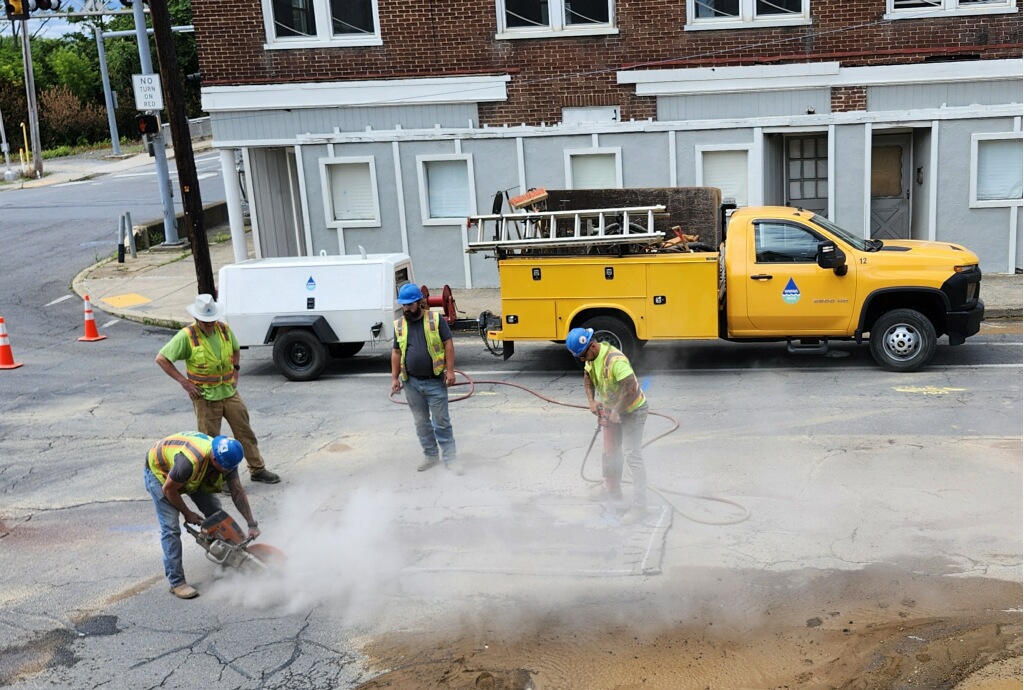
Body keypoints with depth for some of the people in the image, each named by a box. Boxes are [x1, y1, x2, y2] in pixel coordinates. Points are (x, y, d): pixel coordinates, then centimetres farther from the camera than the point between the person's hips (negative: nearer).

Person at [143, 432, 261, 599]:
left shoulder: (227, 459, -25)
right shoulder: (190, 461, -45)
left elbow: (238, 493, -14)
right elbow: (169, 490, -27)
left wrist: (252, 524, -14)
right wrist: (187, 514, -13)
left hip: (194, 475, 7)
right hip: (159, 471, -6)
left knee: (216, 514, 3)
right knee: (171, 528, -15)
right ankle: (176, 582, -9)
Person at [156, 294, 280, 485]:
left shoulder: (224, 329, 0)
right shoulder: (187, 336, -15)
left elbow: (235, 350, 21)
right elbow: (161, 358, -14)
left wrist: (235, 372, 9)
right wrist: (184, 381, -15)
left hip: (229, 391, 5)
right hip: (205, 396, -5)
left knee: (245, 431, 10)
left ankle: (258, 470, 22)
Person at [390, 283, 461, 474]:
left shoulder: (436, 319, -6)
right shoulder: (399, 325, 6)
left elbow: (448, 344, -6)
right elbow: (396, 352, 11)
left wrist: (450, 370, -12)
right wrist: (395, 378, 6)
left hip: (435, 381, -4)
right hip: (411, 383, 4)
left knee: (441, 422, 1)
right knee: (421, 422, 12)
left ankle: (450, 457, 8)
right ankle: (430, 456, 24)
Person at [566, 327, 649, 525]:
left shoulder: (616, 360, -34)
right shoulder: (591, 356, -6)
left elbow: (630, 389, -37)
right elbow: (587, 377, 10)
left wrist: (616, 412, -27)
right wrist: (591, 400, -4)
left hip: (633, 410, -9)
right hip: (612, 408, 9)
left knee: (632, 456, -10)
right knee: (610, 449, 22)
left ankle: (639, 506, -6)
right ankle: (612, 489, 42)